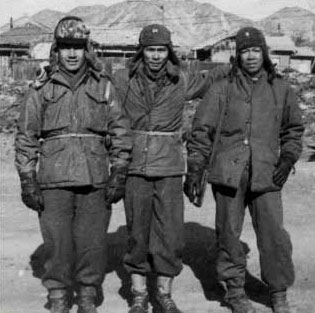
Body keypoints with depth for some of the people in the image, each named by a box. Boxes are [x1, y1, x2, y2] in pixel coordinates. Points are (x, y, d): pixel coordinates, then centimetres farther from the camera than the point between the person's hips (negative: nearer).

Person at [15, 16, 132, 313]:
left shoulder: (103, 86, 6)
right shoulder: (41, 89, 5)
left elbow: (120, 132, 6)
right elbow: (25, 138, 5)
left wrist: (119, 175, 1)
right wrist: (28, 182, 0)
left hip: (96, 180, 1)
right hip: (54, 180, 0)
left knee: (93, 242, 5)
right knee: (57, 243, 3)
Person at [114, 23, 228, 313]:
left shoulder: (183, 81, 3)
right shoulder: (123, 80, 1)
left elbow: (211, 79, 22)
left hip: (170, 170, 1)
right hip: (135, 168, 0)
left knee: (170, 235, 2)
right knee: (137, 235, 6)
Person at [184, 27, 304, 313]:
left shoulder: (281, 90, 9)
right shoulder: (222, 90, 4)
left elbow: (293, 129, 20)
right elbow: (201, 131, 4)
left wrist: (288, 158, 5)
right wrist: (194, 169, -2)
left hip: (267, 175, 1)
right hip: (229, 173, 0)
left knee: (275, 236, -3)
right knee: (229, 235, 7)